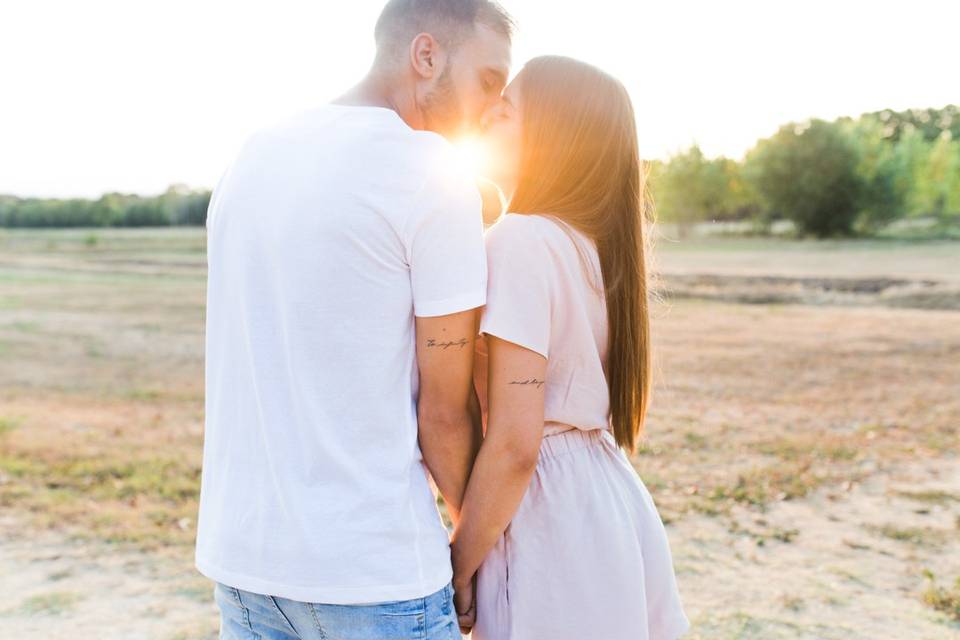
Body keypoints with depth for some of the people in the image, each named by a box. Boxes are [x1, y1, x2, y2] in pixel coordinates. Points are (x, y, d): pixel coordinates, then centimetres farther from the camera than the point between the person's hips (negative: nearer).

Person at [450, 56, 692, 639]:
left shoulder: (520, 240, -18)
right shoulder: (597, 240, 8)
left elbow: (514, 443, -21)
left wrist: (459, 568, -10)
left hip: (552, 521, -8)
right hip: (612, 499, 9)